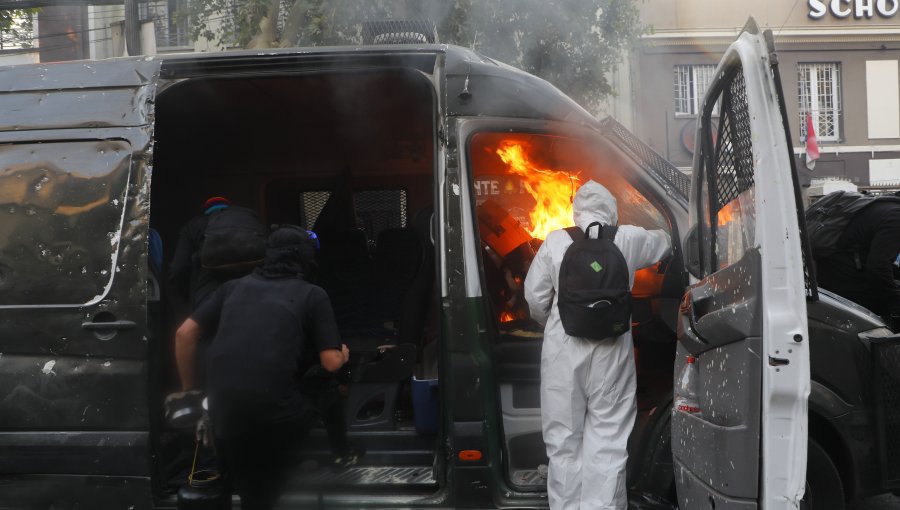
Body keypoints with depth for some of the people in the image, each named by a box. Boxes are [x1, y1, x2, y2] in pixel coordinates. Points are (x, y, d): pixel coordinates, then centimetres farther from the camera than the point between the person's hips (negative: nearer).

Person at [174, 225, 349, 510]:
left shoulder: (236, 286, 20)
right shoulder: (312, 296, 9)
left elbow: (185, 334, 16)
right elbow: (331, 363, 3)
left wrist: (188, 388, 26)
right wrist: (343, 355, 26)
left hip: (221, 405, 5)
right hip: (273, 409, -5)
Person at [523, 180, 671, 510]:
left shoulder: (555, 241, 0)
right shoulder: (628, 239, 2)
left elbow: (534, 296, 2)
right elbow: (663, 244, 23)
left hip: (563, 348, 0)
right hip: (611, 350, 0)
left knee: (565, 436, 10)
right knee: (607, 437, 3)